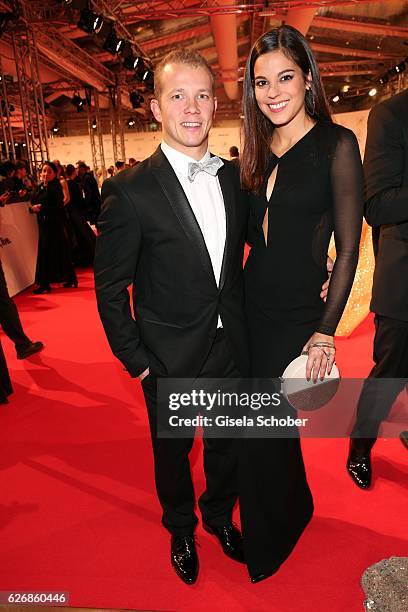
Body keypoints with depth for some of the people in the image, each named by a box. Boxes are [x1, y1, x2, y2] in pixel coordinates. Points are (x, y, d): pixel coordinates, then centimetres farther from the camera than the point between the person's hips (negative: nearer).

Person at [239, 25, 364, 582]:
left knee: (259, 435, 3)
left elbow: (348, 247, -10)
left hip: (298, 316, -5)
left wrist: (326, 331, -13)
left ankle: (265, 547, 33)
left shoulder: (336, 143, -8)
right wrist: (231, 299, -3)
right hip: (251, 307, 6)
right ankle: (295, 507, 49)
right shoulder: (257, 151, 9)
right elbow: (251, 232, 11)